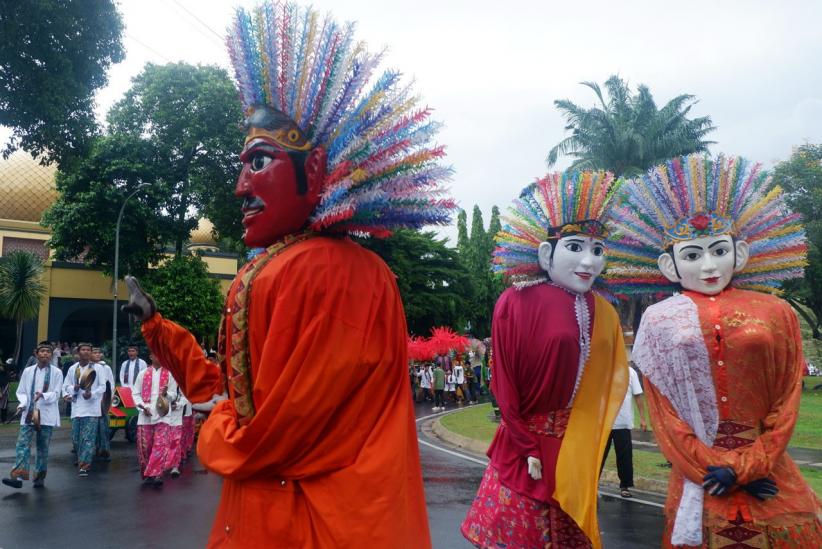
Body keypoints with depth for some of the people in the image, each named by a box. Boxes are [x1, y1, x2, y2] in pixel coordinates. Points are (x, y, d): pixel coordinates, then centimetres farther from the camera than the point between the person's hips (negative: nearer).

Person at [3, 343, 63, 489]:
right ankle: (18, 476, -11)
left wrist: (43, 396, -24)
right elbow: (21, 392, 10)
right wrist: (23, 404, -8)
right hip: (28, 413, 2)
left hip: (46, 415, -2)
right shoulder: (28, 371, 7)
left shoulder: (56, 372, -1)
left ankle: (40, 477, 15)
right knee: (22, 444, -8)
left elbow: (56, 394, -5)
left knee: (43, 447, 5)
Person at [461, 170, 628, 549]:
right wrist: (529, 450, -11)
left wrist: (586, 447, 4)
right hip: (527, 450, -5)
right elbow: (504, 385, -11)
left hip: (575, 453, 5)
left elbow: (607, 387, 8)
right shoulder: (516, 304, -12)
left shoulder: (603, 315, 4)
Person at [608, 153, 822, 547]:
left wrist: (744, 465, -9)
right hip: (699, 482, -1)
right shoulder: (659, 321, 0)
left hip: (770, 477, 2)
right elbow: (663, 413, -1)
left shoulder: (776, 313, 4)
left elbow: (787, 402, 1)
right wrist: (715, 470, -8)